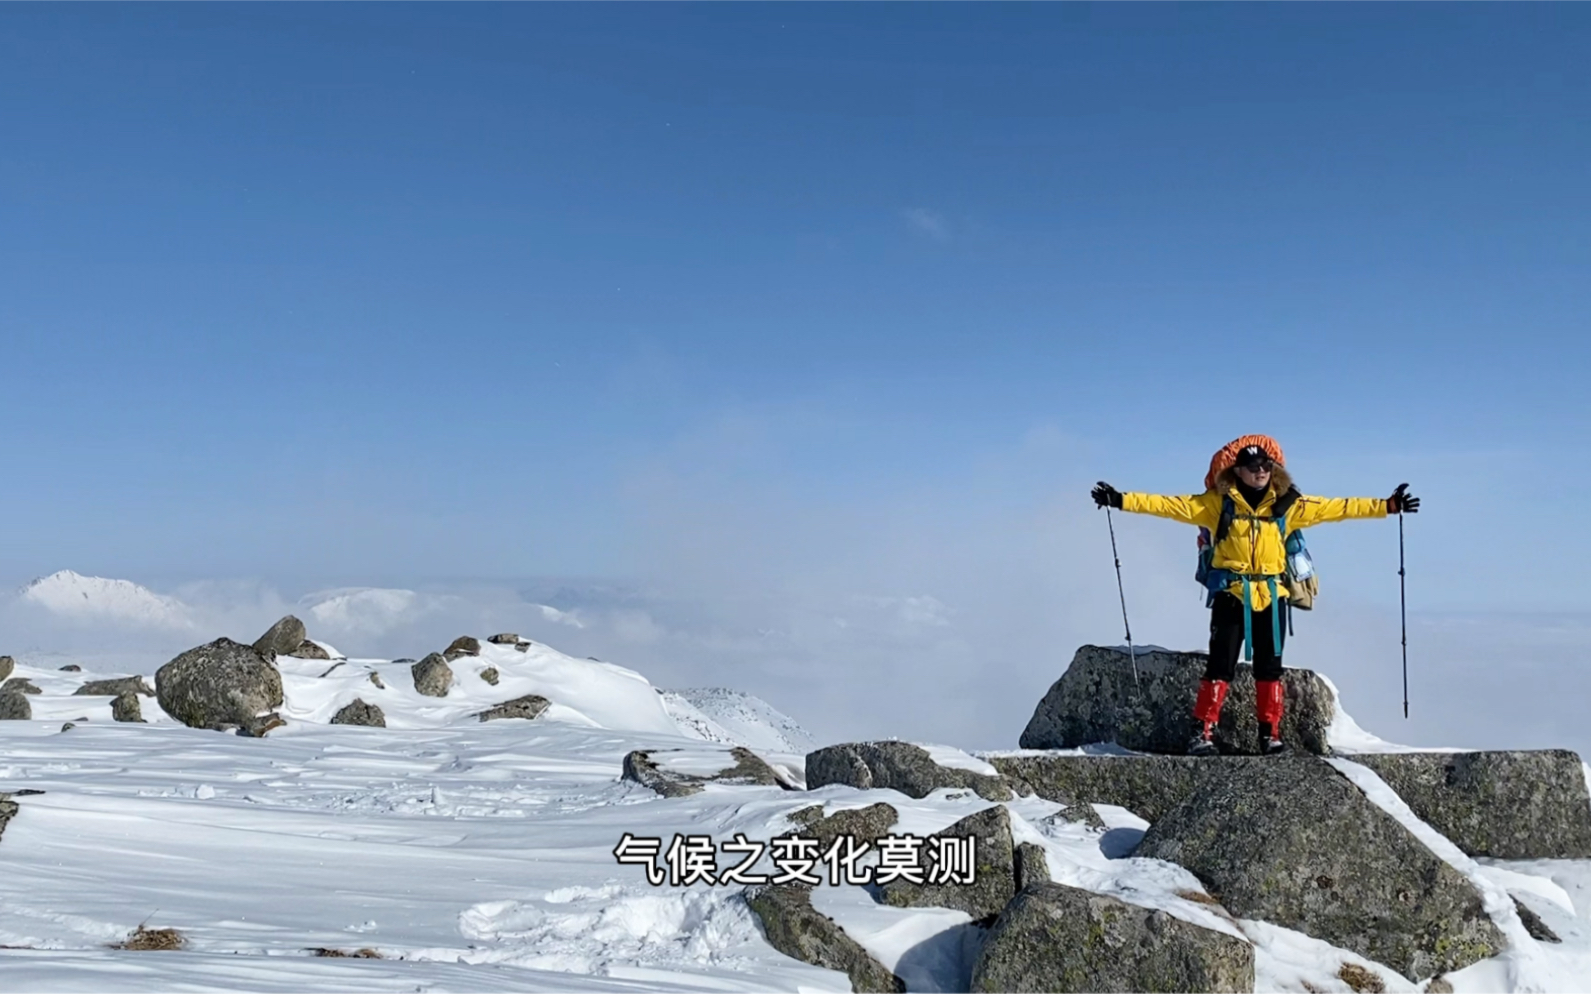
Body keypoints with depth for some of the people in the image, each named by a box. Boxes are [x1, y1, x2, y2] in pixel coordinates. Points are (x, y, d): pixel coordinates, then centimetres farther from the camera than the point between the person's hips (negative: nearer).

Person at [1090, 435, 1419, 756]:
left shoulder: (1288, 505, 4)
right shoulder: (1217, 503, -3)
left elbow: (1335, 508, 6)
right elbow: (1173, 506, -7)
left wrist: (1387, 506, 4)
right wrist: (1123, 500, -15)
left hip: (1271, 597, 3)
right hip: (1231, 595, -3)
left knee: (1269, 666, 9)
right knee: (1221, 664, -4)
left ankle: (1270, 733, 18)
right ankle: (1203, 731, -1)